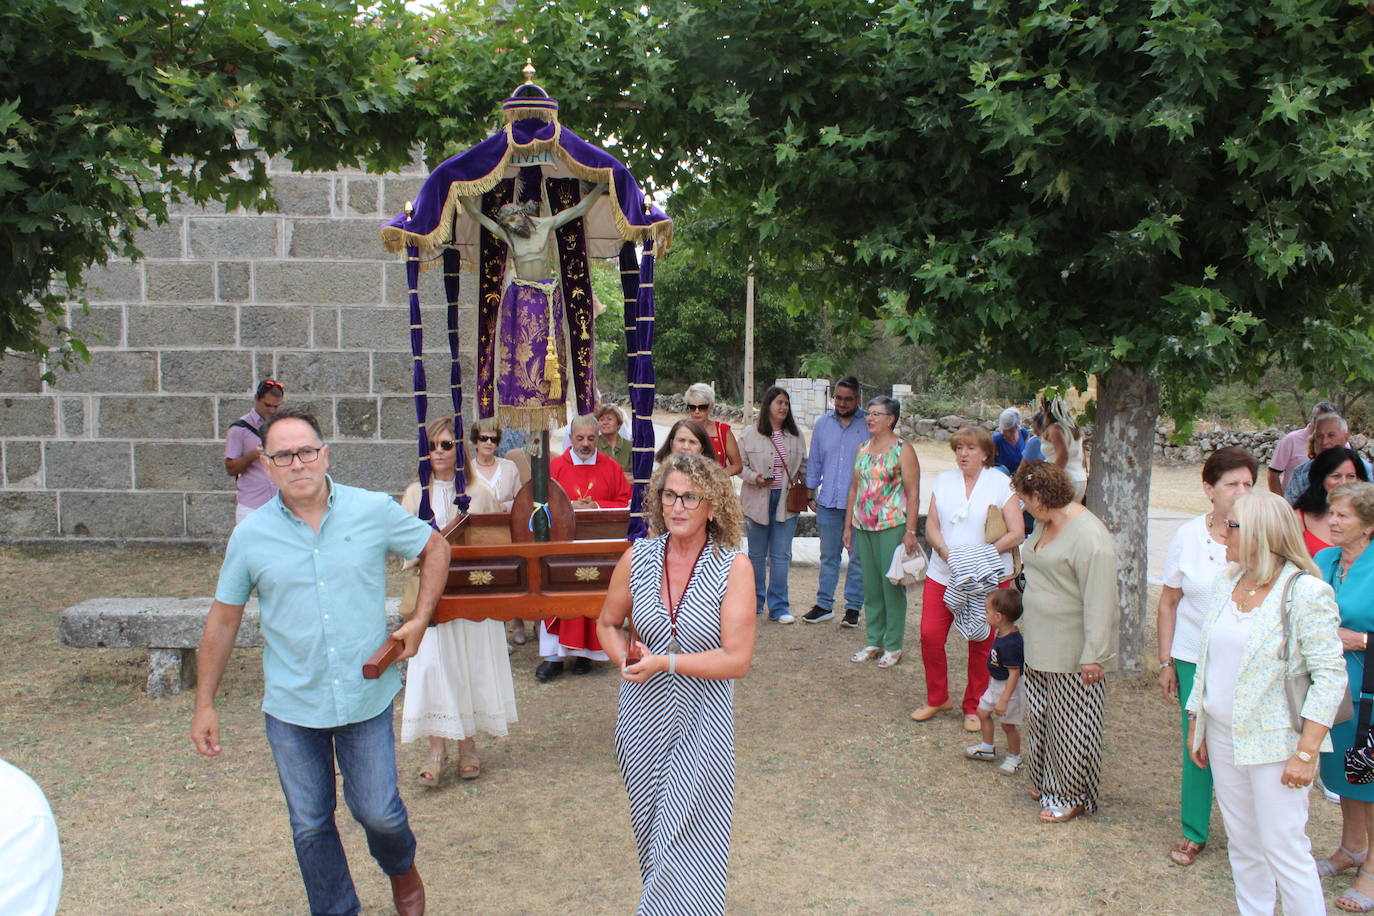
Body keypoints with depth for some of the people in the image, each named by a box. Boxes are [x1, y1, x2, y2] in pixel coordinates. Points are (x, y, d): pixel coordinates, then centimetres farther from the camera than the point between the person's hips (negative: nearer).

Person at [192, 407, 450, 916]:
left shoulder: (375, 511, -7)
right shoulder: (250, 536, -4)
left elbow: (435, 549, 8)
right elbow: (223, 620, 5)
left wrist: (420, 619, -2)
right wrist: (204, 704, 6)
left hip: (368, 698, -1)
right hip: (291, 708, 1)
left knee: (378, 812, 6)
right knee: (310, 827, 11)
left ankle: (402, 869, 40)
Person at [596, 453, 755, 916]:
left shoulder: (733, 567, -12)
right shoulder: (638, 557, -3)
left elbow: (737, 659, -16)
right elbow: (608, 623, 12)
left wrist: (664, 662, -19)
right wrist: (626, 659, -8)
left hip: (701, 722, -3)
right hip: (642, 717, 4)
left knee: (687, 845, 1)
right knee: (650, 833, 18)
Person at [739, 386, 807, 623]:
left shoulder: (796, 435, 7)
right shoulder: (751, 434, -2)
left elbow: (804, 465, 14)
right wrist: (755, 478, -17)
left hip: (786, 501, 2)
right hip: (758, 501, -2)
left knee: (781, 555, 0)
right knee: (757, 554, 10)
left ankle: (778, 607, 7)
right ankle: (754, 601, 25)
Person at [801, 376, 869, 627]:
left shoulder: (869, 426, -2)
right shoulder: (823, 424, 9)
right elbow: (814, 461, 16)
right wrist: (811, 493, 12)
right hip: (828, 502, 3)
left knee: (858, 557, 4)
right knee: (828, 556, 10)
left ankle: (853, 607, 13)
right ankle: (824, 605, 18)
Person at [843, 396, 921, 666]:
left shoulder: (903, 450, -7)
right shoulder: (863, 449, 12)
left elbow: (913, 494, -11)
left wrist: (910, 532, -17)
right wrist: (848, 526, 13)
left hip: (892, 526, -6)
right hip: (863, 527, 6)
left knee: (892, 585, 0)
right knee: (870, 586, 11)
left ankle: (894, 646, 11)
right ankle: (874, 641, 22)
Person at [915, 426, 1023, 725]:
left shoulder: (1001, 484, -3)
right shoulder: (944, 481, 9)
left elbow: (1017, 534, -7)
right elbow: (931, 526, 6)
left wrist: (983, 555, -18)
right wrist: (946, 552, -13)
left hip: (988, 579, -3)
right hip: (943, 574, 3)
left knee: (981, 643, 5)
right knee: (930, 635, -2)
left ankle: (973, 707, 22)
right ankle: (937, 699, 18)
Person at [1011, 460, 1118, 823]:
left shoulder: (1089, 537, -23)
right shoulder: (1045, 525, 7)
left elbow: (1099, 603, -24)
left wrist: (1093, 656, -24)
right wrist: (1024, 625, 21)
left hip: (1071, 653, -9)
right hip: (1039, 644, 9)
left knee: (1070, 724, 4)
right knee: (1039, 716, 18)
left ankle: (1072, 797, 20)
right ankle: (1045, 781, 35)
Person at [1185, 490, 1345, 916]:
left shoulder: (1306, 592, -14)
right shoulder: (1226, 584, 6)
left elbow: (1329, 676, -15)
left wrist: (1306, 753, -18)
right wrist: (1196, 725, 14)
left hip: (1275, 741, -7)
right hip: (1223, 736, 7)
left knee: (1284, 850, -2)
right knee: (1242, 844, 15)